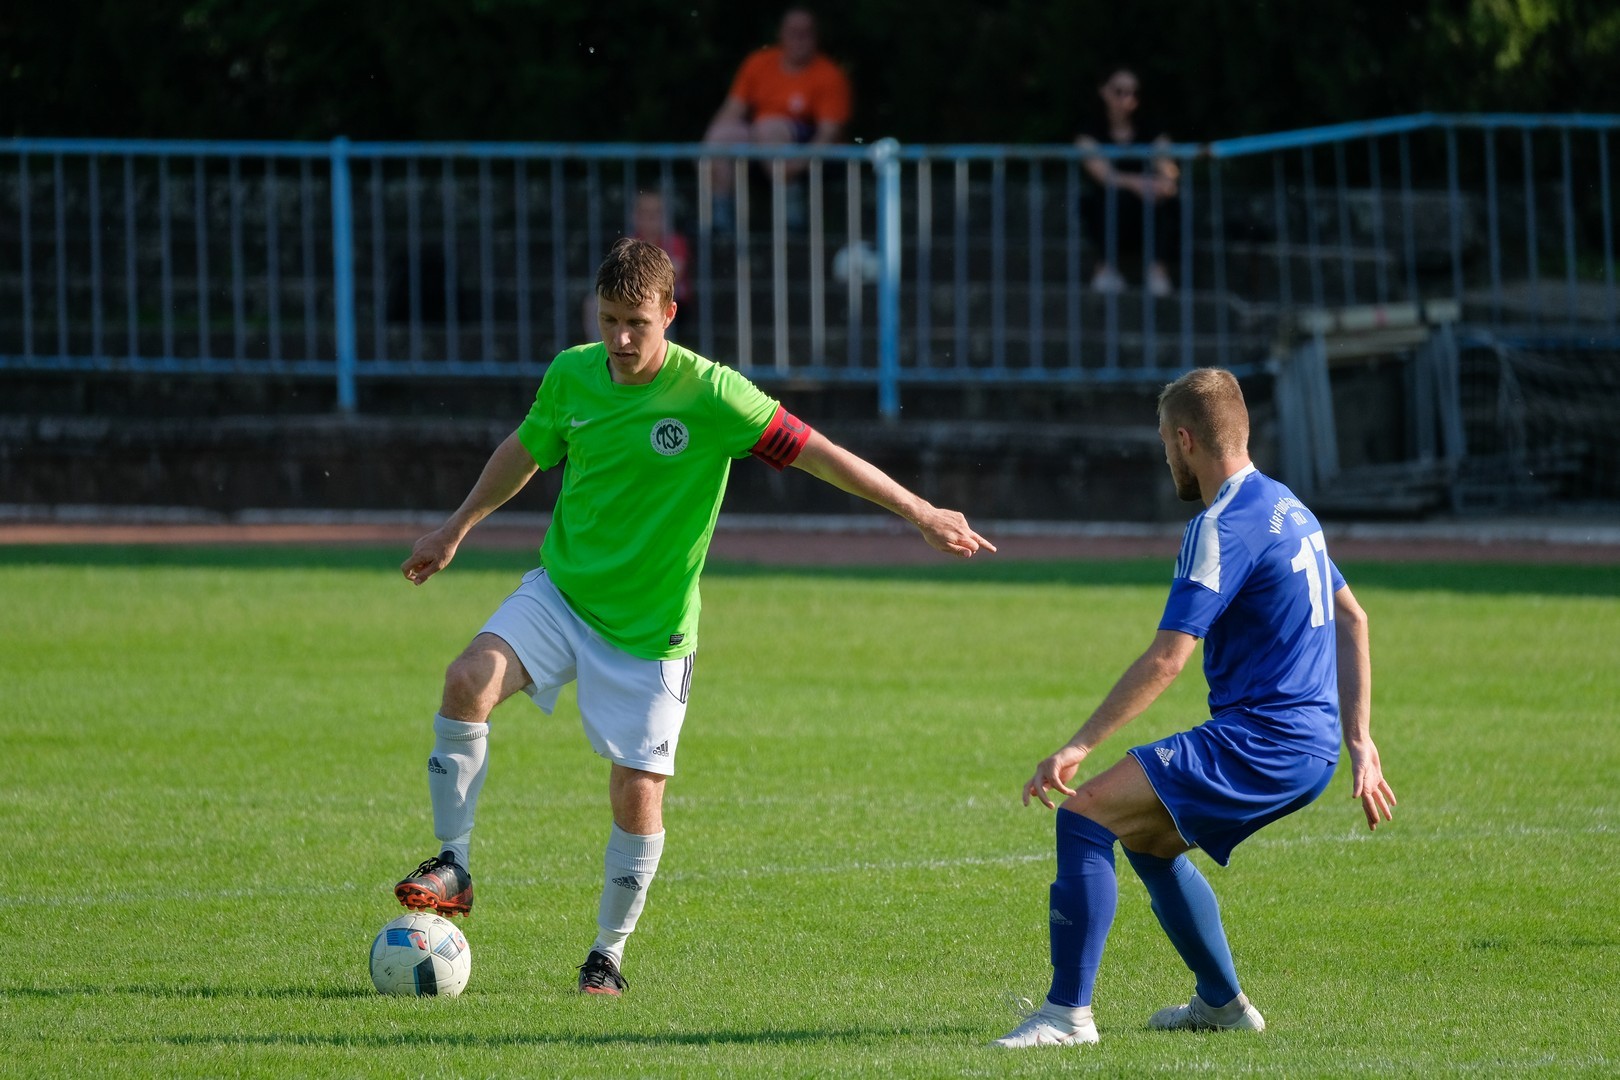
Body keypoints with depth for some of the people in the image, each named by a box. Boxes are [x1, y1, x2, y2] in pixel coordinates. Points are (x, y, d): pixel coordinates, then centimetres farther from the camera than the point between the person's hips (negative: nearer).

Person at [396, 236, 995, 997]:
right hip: (560, 591, 3)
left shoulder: (709, 394, -17)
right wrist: (456, 529, 25)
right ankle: (452, 867, -11)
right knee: (470, 681, -23)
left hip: (649, 629, -3)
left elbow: (813, 452, -16)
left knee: (638, 792, -4)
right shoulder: (572, 374, -4)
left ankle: (608, 953, 17)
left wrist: (920, 513, -18)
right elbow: (526, 451, 16)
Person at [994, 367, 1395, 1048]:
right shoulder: (1287, 509, 16)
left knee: (1084, 816, -14)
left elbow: (1165, 660, -20)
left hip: (1258, 743, -10)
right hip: (1312, 748, 10)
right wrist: (1359, 741, 23)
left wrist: (1078, 747, -18)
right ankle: (1221, 1002, 31)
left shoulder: (1224, 528, -15)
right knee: (1144, 838, 25)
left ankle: (1068, 1012, -17)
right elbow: (1351, 620, 24)